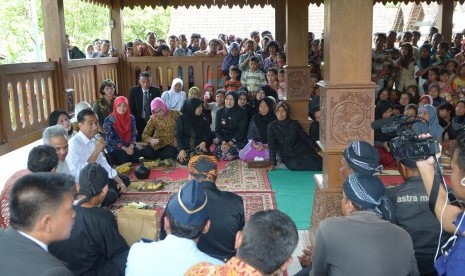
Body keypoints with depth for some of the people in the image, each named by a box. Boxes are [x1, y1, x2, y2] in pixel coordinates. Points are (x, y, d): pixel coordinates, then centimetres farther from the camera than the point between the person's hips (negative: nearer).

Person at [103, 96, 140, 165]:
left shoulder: (131, 118, 4)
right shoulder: (109, 120, -9)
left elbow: (134, 135, 6)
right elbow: (109, 139, -11)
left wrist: (131, 147, -15)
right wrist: (125, 149, -19)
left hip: (128, 146, 4)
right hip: (114, 147, -4)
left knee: (138, 154, -27)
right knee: (124, 158, -33)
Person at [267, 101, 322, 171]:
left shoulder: (294, 124, 2)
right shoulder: (272, 126, -1)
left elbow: (306, 138, 5)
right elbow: (272, 146, -5)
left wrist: (317, 150, -4)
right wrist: (272, 163, -14)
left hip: (302, 152, 0)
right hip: (288, 158, 0)